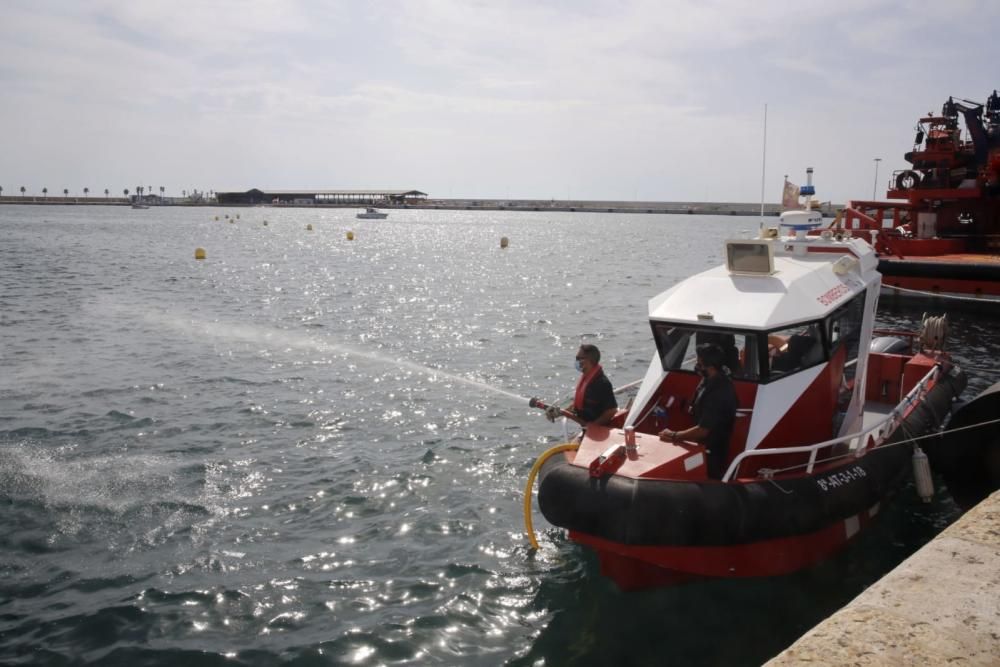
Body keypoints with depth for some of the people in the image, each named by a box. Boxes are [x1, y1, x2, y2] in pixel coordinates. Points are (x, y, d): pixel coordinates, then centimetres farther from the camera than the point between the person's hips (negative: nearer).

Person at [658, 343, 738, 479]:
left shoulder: (719, 394, -33)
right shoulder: (712, 380, -3)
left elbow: (703, 430, -31)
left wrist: (673, 436, -23)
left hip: (712, 452, -9)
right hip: (706, 445, 9)